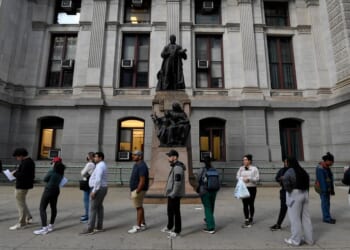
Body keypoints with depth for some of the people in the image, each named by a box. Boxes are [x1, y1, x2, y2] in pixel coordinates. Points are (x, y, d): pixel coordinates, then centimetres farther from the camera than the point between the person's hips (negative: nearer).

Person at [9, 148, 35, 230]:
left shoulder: (26, 163, -22)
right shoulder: (30, 161, 10)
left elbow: (23, 175, -28)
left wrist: (15, 173, -12)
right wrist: (17, 171, 8)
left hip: (22, 186, -11)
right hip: (26, 185, 11)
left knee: (21, 204, 0)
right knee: (22, 202, 22)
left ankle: (21, 224, 10)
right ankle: (28, 218, 30)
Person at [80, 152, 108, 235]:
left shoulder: (100, 166, -17)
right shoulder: (102, 165, 15)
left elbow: (98, 180, -25)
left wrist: (94, 191, -23)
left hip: (98, 189, -10)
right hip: (102, 188, 10)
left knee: (93, 208, -5)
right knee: (99, 207, 13)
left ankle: (90, 229, -1)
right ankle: (99, 227, 21)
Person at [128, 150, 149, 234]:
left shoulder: (141, 166, -20)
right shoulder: (137, 165, 11)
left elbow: (142, 181, -24)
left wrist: (137, 192, -22)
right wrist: (133, 190, 17)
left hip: (138, 190, -10)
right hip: (135, 189, 10)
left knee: (139, 207, -1)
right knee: (139, 207, 16)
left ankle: (138, 226, 9)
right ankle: (143, 224, 27)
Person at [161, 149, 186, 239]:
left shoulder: (178, 167, -21)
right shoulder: (174, 166, 12)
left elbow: (178, 183, -26)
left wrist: (173, 194, -22)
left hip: (174, 195, -10)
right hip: (171, 194, 10)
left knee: (176, 212, 3)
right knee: (170, 211, 22)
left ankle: (177, 231, 17)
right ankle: (169, 227, 40)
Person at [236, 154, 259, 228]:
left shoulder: (254, 168, -3)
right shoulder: (241, 168, 6)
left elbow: (257, 178, -9)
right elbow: (237, 176, 4)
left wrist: (249, 179, -20)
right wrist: (243, 179, -14)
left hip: (252, 188, -2)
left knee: (251, 204, 8)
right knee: (245, 204, 3)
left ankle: (250, 220, 26)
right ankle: (246, 220, 13)